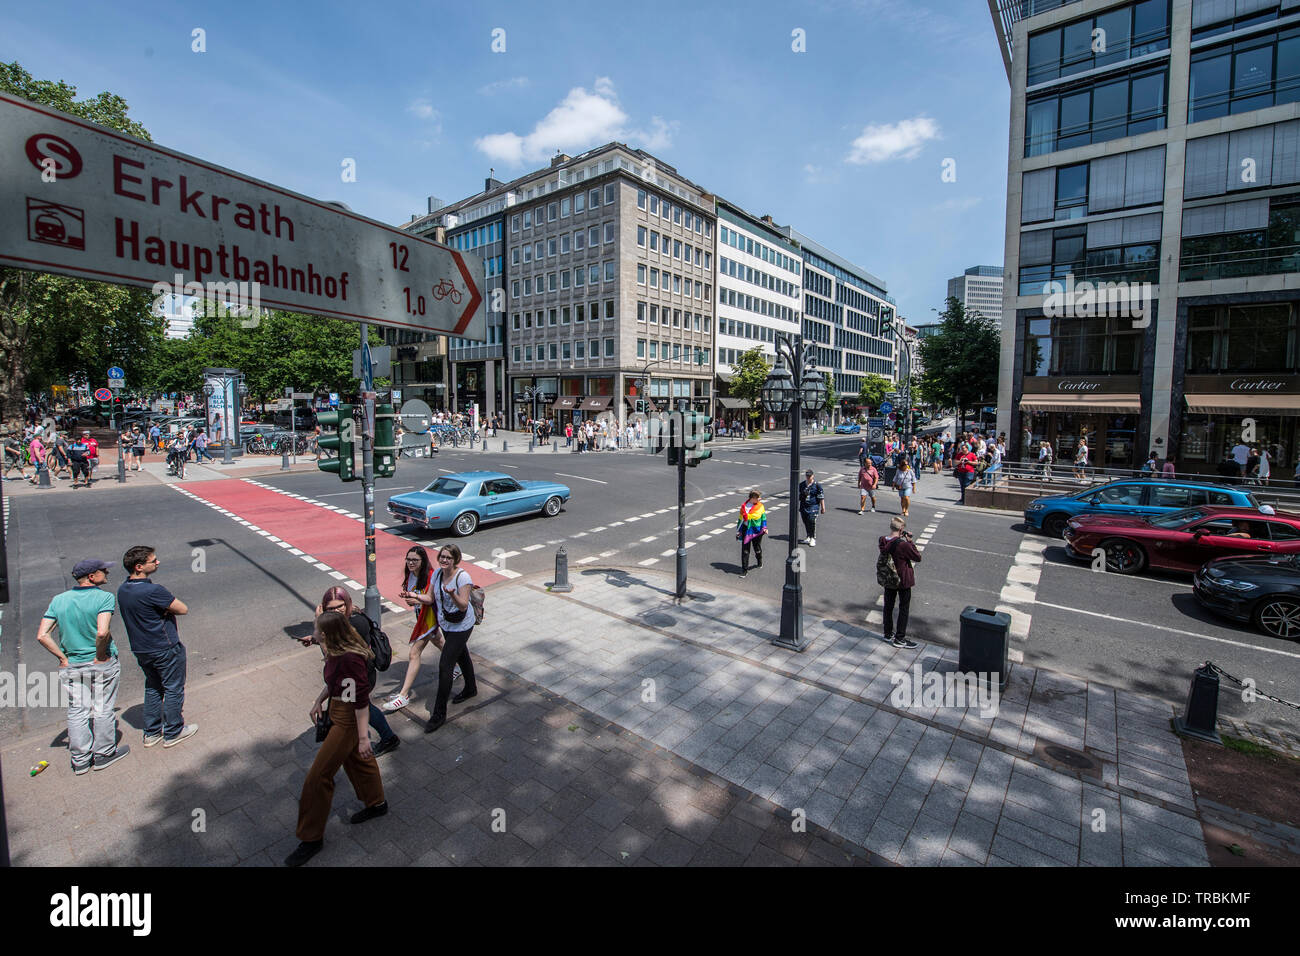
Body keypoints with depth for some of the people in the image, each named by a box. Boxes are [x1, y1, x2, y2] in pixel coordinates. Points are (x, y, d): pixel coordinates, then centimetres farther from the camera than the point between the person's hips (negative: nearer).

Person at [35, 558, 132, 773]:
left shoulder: (58, 600, 1)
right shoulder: (105, 597, -16)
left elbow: (42, 636, -3)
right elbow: (102, 632, -26)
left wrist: (63, 657, 3)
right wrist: (101, 656, -10)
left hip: (71, 666, 5)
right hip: (103, 665, -5)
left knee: (77, 712, 15)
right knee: (103, 710, 10)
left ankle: (80, 760, 25)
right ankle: (104, 754, 22)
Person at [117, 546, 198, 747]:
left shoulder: (122, 590, -1)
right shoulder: (153, 591, -28)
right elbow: (183, 609, -21)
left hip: (140, 649, 8)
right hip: (166, 649, -8)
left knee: (153, 688, 22)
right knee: (173, 689, 8)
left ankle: (152, 733, 31)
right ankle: (173, 733, 20)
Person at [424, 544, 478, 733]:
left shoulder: (463, 577, -23)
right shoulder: (437, 573, -2)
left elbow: (463, 605, -25)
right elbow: (430, 597, 2)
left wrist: (452, 594, -42)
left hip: (460, 627, -7)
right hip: (446, 625, 7)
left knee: (445, 665, -8)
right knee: (461, 655, 25)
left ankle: (439, 714, 3)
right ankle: (470, 689, 48)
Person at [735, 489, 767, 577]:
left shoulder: (760, 506, -2)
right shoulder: (744, 506, -1)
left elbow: (763, 517, 7)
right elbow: (741, 519, 7)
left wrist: (764, 527, -6)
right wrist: (738, 531, 7)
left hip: (757, 531, 0)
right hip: (746, 530, 0)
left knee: (757, 549, 14)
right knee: (745, 551, -2)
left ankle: (760, 563, 43)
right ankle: (744, 570, 5)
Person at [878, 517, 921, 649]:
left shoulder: (882, 540, -9)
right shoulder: (903, 545, -27)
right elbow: (918, 558, -15)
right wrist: (910, 542, -12)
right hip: (903, 581, -6)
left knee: (888, 606, 20)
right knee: (904, 609, 10)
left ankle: (888, 634, 34)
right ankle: (899, 639, 18)